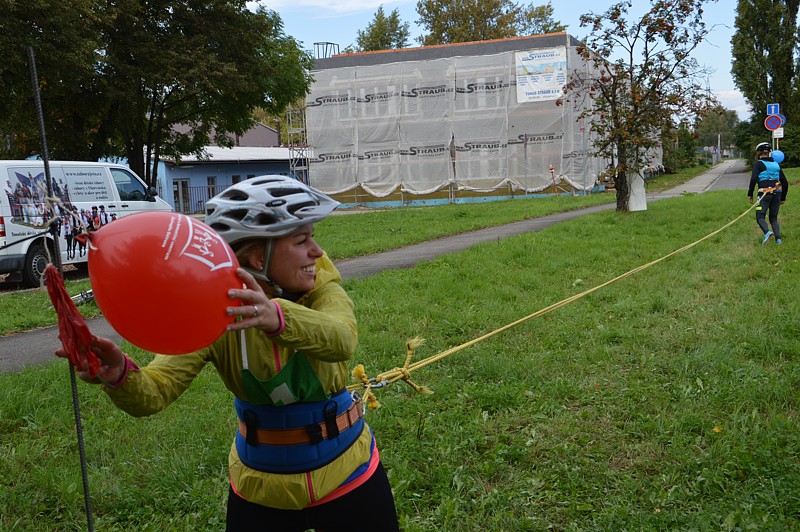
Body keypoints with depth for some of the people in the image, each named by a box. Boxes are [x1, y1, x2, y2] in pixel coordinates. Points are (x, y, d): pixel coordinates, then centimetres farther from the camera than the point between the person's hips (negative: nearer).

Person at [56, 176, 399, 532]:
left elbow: (340, 341, -37)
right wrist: (119, 375, -47)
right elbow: (154, 391, -25)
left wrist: (277, 316, -56)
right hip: (261, 489, 0)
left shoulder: (323, 289, -15)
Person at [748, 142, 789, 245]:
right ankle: (778, 238, -2)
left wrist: (750, 194, -6)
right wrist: (783, 198, 25)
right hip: (777, 194, 5)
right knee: (773, 218, 13)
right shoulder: (776, 164, 17)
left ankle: (767, 232, -32)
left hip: (764, 194, -5)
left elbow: (753, 179, -13)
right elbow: (785, 183, 17)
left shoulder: (758, 164, 1)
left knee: (760, 217, -5)